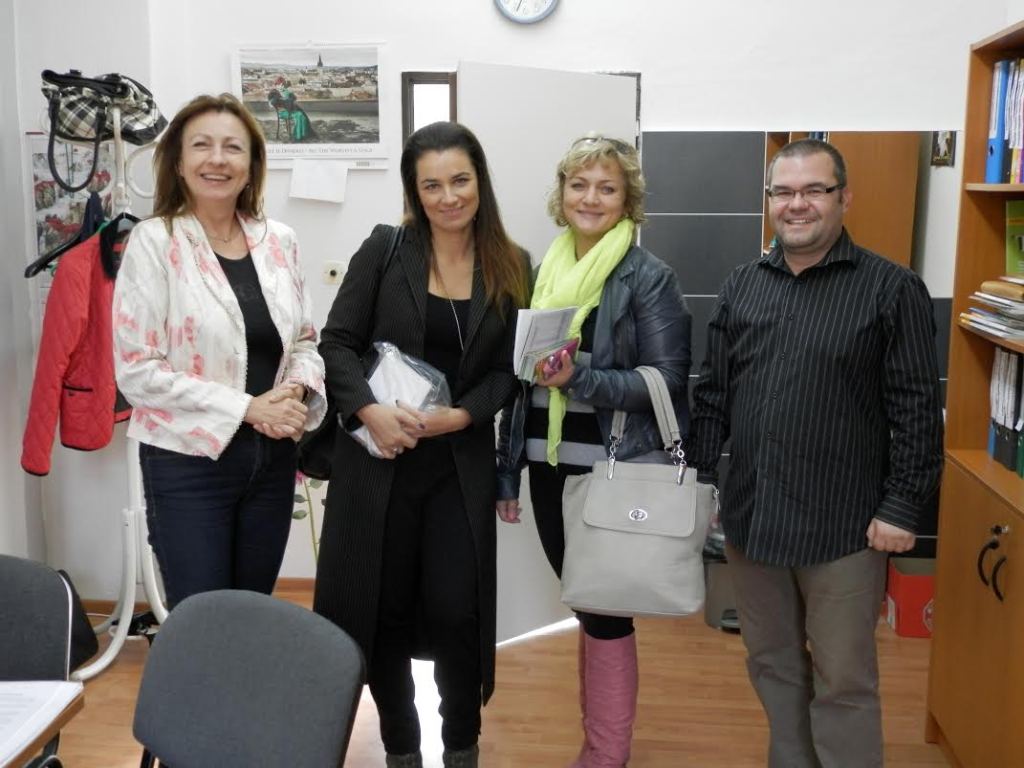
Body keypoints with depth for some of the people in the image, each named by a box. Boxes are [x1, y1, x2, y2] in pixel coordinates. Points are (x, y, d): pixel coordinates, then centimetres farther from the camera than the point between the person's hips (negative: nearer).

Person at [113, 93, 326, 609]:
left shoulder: (279, 241, 4)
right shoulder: (154, 242, -10)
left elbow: (305, 340, 13)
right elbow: (138, 372, -14)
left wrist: (299, 388, -10)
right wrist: (247, 408, -18)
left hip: (272, 458, 5)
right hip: (188, 461, -4)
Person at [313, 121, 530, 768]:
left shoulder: (512, 268, 3)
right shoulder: (385, 248, -1)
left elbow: (508, 371, 3)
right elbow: (337, 342, -3)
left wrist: (459, 416, -14)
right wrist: (369, 409, -19)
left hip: (462, 461, 0)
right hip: (377, 456, 0)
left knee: (456, 610, -2)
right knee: (383, 609, 8)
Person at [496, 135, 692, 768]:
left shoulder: (649, 276, -7)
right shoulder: (547, 271, 10)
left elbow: (667, 381, -12)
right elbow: (521, 375, 13)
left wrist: (580, 376, -24)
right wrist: (508, 468, 12)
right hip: (550, 466, 6)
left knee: (606, 613, 2)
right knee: (585, 607, 16)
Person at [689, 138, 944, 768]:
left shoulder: (892, 289, -6)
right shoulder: (742, 286, 8)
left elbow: (917, 410, -7)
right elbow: (713, 395, 11)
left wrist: (902, 508, -10)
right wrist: (698, 479, 7)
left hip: (843, 527, -4)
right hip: (750, 517, 5)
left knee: (843, 682, 8)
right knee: (772, 663, 18)